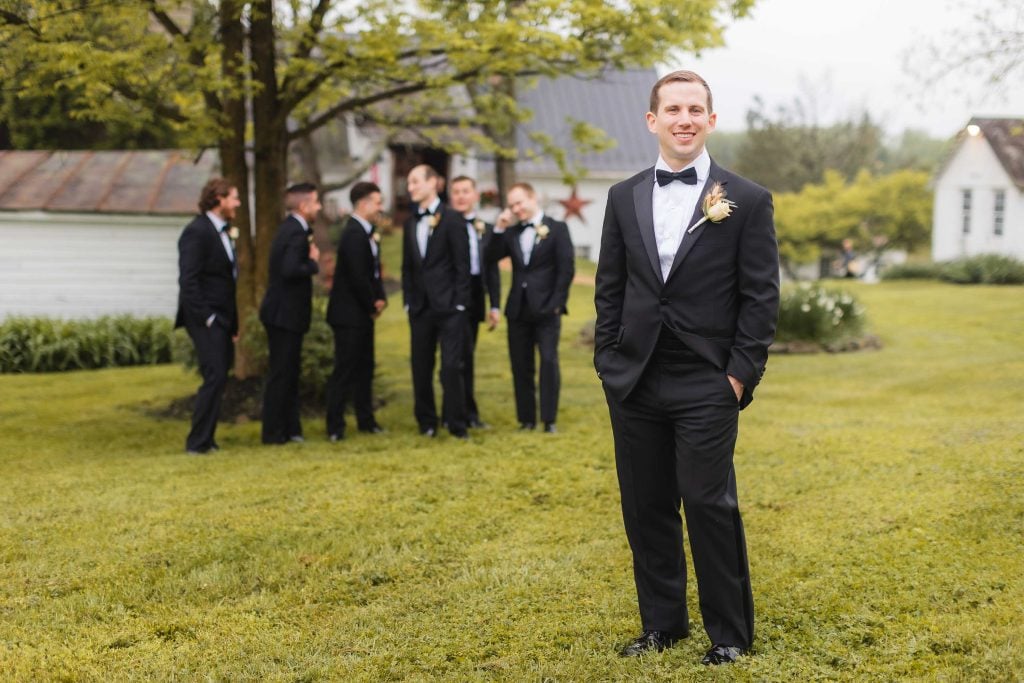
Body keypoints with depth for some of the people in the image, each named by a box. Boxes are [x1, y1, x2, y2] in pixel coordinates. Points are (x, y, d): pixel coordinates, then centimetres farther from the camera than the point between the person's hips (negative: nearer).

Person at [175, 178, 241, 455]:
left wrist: (233, 322, 17)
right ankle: (197, 442, -6)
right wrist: (206, 316, -20)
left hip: (221, 318, 9)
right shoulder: (197, 231, -12)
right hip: (205, 318, -9)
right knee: (215, 377, -12)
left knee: (218, 379, 10)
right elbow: (188, 279, -18)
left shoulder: (222, 232, 16)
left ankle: (204, 439, 17)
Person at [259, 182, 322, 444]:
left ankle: (289, 429, 23)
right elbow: (290, 270, -31)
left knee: (289, 372, 15)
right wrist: (313, 264, -15)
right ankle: (274, 433, 5)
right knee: (281, 374, -2)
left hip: (282, 312, 10)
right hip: (285, 313, -10)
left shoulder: (290, 228, 13)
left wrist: (310, 259, 1)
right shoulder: (296, 233, -19)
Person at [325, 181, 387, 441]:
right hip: (349, 313, -10)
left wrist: (380, 298, 0)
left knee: (364, 368, 15)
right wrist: (372, 306, -11)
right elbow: (357, 278, -23)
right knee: (345, 370, -5)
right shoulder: (354, 234, -19)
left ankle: (366, 420, 24)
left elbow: (374, 271, 16)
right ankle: (335, 427, 1)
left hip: (362, 313, 10)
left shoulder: (366, 233, 12)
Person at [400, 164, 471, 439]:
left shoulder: (452, 219, -4)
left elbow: (461, 265, -7)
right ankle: (426, 423, 19)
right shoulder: (410, 223, 13)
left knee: (451, 367, -7)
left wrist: (459, 303, -10)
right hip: (420, 308, 6)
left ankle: (457, 425, 1)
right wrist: (408, 301, 7)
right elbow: (407, 267, 15)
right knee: (421, 368, 8)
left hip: (448, 306, -6)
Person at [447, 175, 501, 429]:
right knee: (463, 355, -8)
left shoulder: (486, 229, 14)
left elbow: (492, 270, 13)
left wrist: (495, 305, 7)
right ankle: (468, 412, -2)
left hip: (474, 299, 5)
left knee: (465, 357, 10)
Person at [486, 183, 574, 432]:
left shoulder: (557, 228, -1)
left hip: (545, 309, -5)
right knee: (520, 365, 6)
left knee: (549, 361, -8)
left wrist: (556, 303, -11)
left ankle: (549, 419, -3)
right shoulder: (512, 232, 12)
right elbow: (492, 257, 3)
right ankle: (526, 418, 12)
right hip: (518, 309, 5)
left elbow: (567, 268, -5)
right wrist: (499, 229, -7)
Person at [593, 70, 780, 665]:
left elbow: (761, 297, -3)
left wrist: (740, 376, -9)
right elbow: (610, 288, 12)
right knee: (646, 508, 10)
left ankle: (731, 634, 13)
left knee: (710, 507, -2)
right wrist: (608, 362, 6)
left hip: (706, 388, -4)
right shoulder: (624, 198, 9)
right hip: (634, 385, 4)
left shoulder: (747, 200, -2)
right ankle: (662, 624, 25)